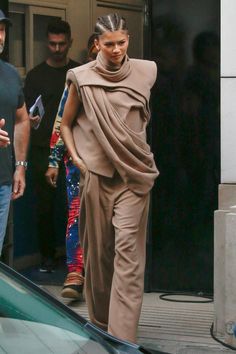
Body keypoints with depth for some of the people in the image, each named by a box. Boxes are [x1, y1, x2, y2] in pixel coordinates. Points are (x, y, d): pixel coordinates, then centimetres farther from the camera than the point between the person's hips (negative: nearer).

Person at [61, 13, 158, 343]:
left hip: (134, 173, 0)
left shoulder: (145, 72, 0)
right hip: (96, 173, 0)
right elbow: (66, 124, 10)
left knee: (128, 249, -8)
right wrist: (76, 159, -1)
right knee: (98, 248, 9)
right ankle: (101, 318, 28)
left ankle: (123, 335, -11)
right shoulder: (82, 78, -3)